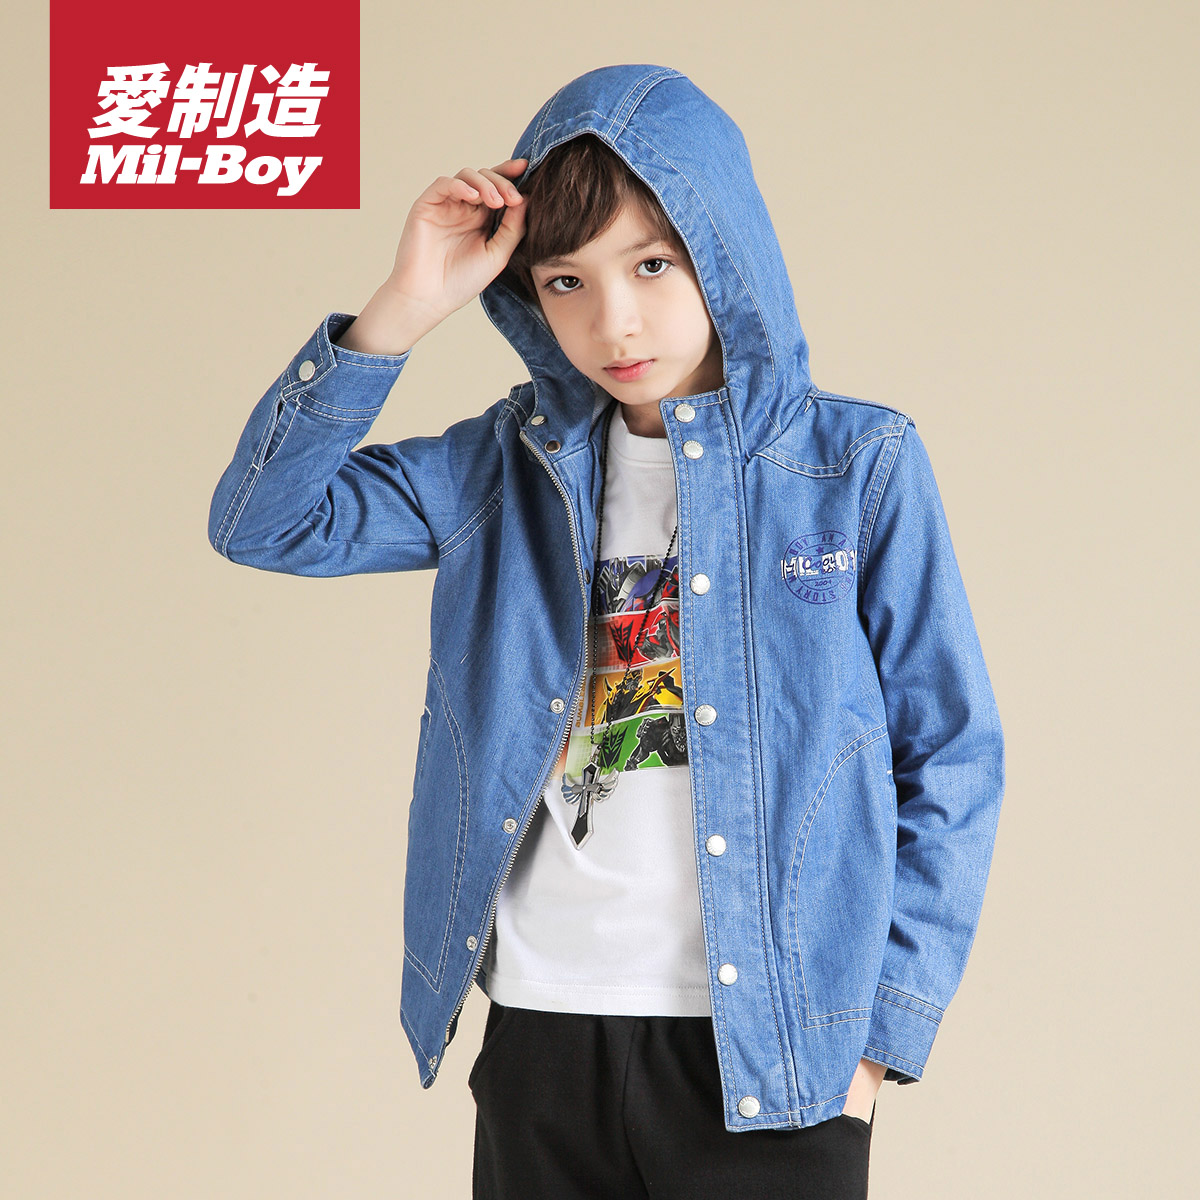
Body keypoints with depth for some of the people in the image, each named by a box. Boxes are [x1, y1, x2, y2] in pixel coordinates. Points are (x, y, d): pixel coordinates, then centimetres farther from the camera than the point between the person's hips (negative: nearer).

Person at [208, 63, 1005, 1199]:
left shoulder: (857, 465, -3)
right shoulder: (510, 466, 6)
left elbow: (951, 759, -1)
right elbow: (261, 520, 0)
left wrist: (881, 1023, -5)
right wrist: (399, 314, -10)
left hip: (768, 1048, -2)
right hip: (539, 1034, 3)